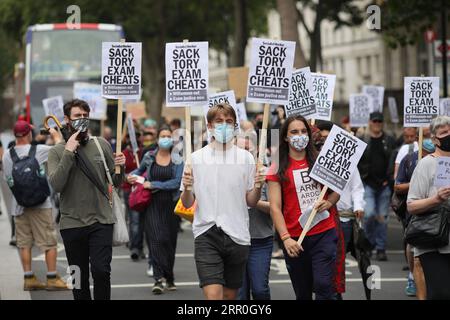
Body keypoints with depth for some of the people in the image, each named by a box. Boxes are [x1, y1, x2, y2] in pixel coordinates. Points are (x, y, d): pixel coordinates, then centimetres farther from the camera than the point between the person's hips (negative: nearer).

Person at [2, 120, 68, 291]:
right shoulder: (40, 150, -10)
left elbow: (7, 179, 8)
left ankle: (29, 278, 12)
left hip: (19, 206, 3)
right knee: (49, 242, 4)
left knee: (24, 243, 10)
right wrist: (56, 135, 20)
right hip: (41, 205, -3)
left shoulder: (7, 155, -1)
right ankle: (52, 278, 4)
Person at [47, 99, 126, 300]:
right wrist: (68, 153, -17)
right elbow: (55, 185, -14)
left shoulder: (102, 145, 6)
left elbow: (116, 182, 10)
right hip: (72, 223, 0)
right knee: (79, 277, 8)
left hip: (101, 221, 0)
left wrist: (120, 167, -12)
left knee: (101, 271, -13)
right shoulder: (57, 152, 1)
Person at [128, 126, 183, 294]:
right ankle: (159, 278, -15)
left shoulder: (177, 160, 1)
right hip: (153, 203, 0)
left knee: (169, 240, 4)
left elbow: (177, 182, -10)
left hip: (170, 203, 0)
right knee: (156, 238, -13)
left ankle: (169, 277, 19)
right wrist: (132, 175, 4)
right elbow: (140, 170, 25)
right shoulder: (149, 157, 6)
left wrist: (154, 184, -13)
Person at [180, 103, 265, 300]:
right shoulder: (196, 158, 4)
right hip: (207, 234, -2)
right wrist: (187, 189, -14)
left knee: (230, 295, 10)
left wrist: (257, 187, -11)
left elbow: (251, 202, 9)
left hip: (237, 236, 2)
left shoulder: (245, 158, 6)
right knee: (213, 294, -16)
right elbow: (187, 204, 6)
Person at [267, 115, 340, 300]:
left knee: (323, 285, -14)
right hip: (295, 239, 0)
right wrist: (286, 238, -18)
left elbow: (336, 190, 16)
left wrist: (328, 202, -7)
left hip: (324, 233, 0)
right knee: (303, 293, 9)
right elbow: (275, 208, -6)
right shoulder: (278, 169, 0)